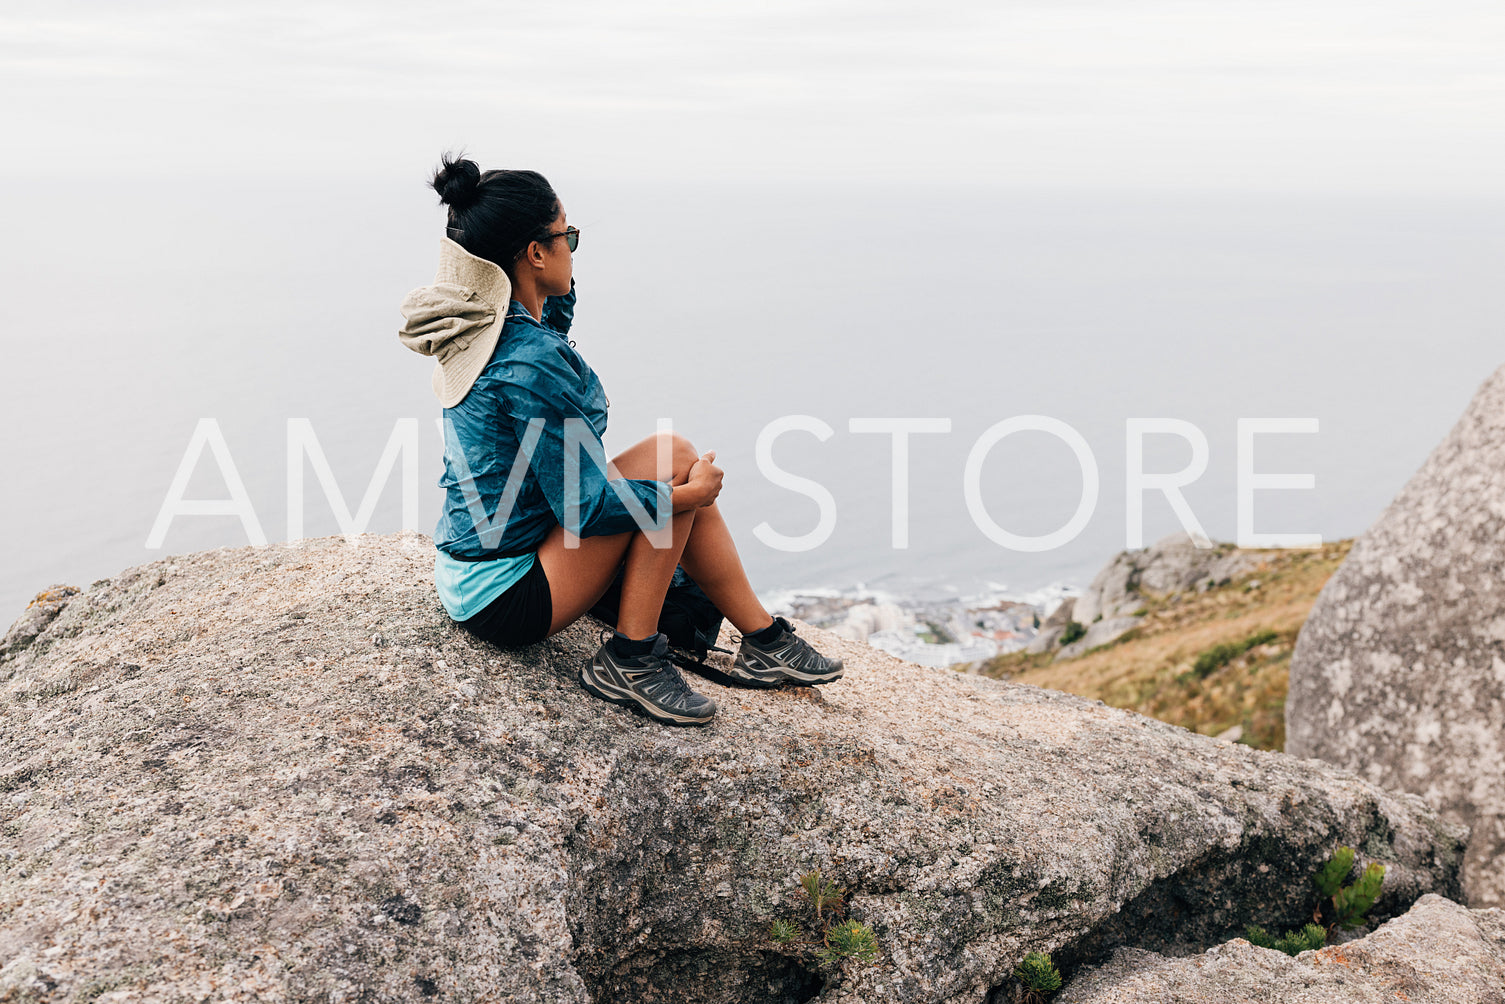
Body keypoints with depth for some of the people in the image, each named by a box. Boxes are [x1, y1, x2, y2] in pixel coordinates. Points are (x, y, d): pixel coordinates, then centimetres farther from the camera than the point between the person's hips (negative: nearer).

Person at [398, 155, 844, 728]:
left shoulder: (477, 330, 4)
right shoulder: (531, 362, -26)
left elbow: (555, 314, 28)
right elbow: (585, 505, -23)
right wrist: (690, 493, -10)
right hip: (509, 600, -10)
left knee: (686, 485, 10)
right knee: (673, 460, -12)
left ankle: (762, 639, 18)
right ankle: (629, 662, -6)